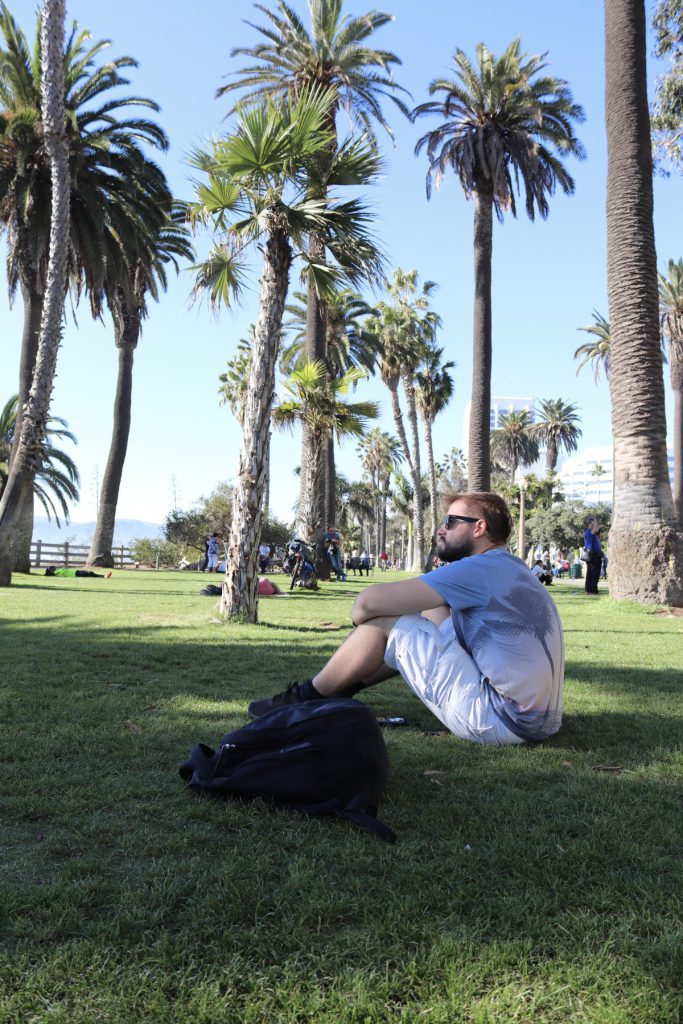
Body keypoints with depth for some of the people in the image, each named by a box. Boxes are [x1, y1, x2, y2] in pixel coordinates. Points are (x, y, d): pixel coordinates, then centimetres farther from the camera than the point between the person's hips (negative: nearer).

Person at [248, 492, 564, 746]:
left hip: (502, 721, -10)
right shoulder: (512, 570, 16)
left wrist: (359, 616, 4)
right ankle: (344, 686, 25)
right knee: (434, 613, 18)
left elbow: (369, 600, -18)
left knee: (383, 622, -6)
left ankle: (307, 698, 10)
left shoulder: (480, 569, -14)